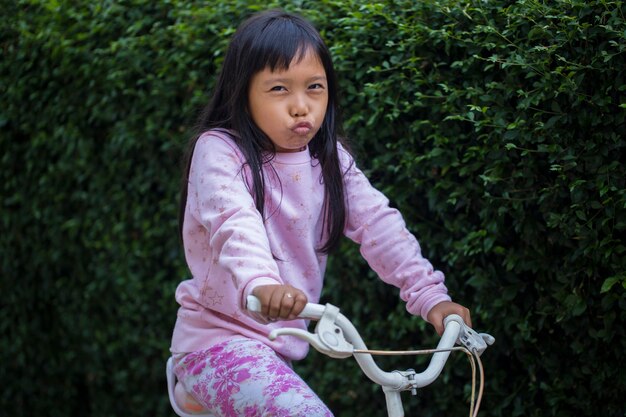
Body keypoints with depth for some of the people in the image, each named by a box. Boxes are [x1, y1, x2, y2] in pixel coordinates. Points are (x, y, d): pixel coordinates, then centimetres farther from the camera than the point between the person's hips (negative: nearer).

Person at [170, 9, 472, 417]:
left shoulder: (330, 160, 6)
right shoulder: (220, 151, -12)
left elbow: (377, 223, -4)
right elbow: (233, 222, -30)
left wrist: (431, 295, -17)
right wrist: (261, 283, -50)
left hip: (280, 345, 7)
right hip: (220, 338, -7)